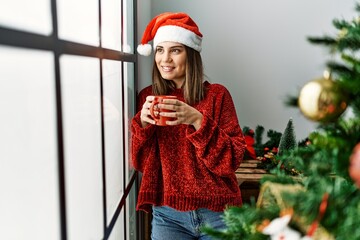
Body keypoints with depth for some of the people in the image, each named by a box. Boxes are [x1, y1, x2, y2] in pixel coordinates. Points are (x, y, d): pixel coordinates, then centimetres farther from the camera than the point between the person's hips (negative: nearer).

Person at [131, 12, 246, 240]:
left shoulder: (217, 94, -6)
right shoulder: (147, 97, 2)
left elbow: (232, 159, -10)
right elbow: (139, 163, 0)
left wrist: (197, 121, -22)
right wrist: (142, 122, -17)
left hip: (217, 213, -1)